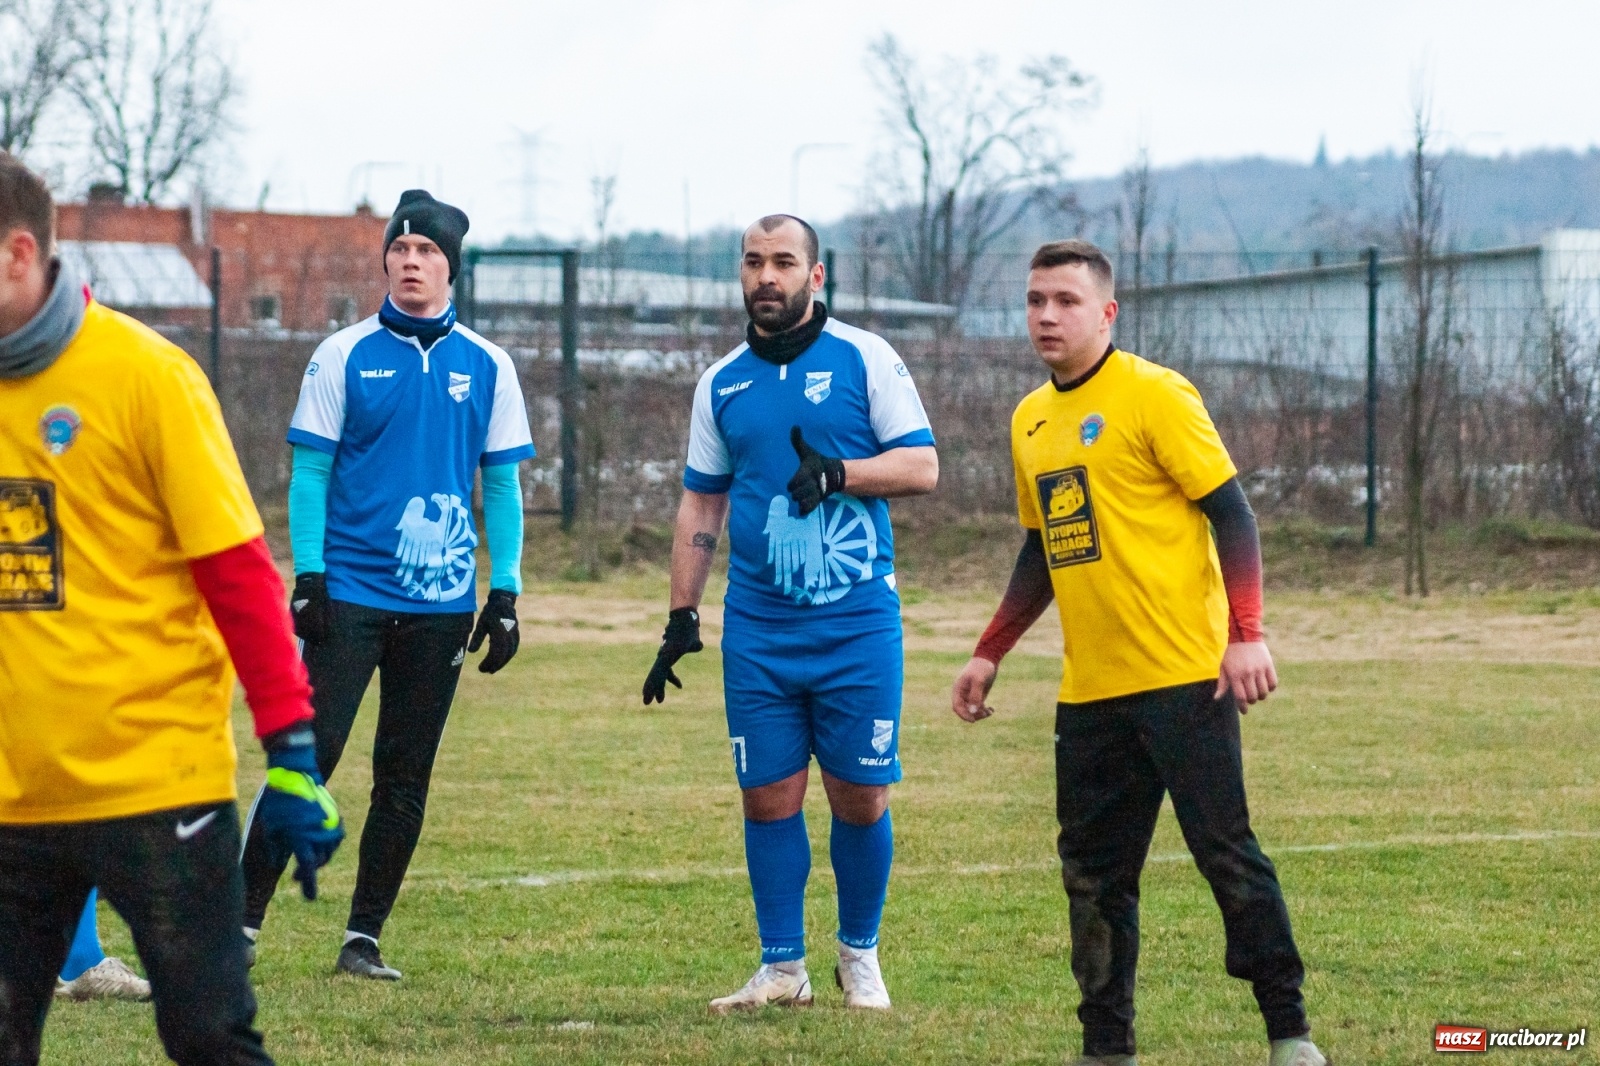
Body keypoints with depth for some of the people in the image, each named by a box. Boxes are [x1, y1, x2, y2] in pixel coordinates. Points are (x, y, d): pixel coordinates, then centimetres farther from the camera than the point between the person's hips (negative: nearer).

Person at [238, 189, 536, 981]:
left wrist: (505, 593, 4)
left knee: (405, 779, 5)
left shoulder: (486, 368, 7)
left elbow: (502, 486, 10)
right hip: (349, 591, -2)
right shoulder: (343, 357, 1)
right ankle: (242, 923, -6)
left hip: (442, 603, 2)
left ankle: (363, 939, 13)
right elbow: (310, 472, 2)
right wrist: (307, 577, -7)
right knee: (309, 755, -10)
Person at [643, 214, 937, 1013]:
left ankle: (860, 955, 19)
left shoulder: (865, 359, 0)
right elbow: (700, 505, 15)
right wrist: (681, 618, 10)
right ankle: (782, 969, 12)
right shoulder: (722, 383, 10)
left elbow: (921, 467, -3)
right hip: (757, 629, 3)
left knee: (860, 798, 1)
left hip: (858, 624, -3)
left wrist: (837, 474, -19)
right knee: (768, 797, 2)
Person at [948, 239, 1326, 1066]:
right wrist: (989, 655, 22)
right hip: (1088, 689, 7)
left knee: (1226, 853, -6)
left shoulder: (1153, 394, -6)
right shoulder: (1031, 421, 15)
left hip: (1182, 677, -7)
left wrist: (1247, 633, -18)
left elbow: (1230, 510, -9)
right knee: (1093, 875, 6)